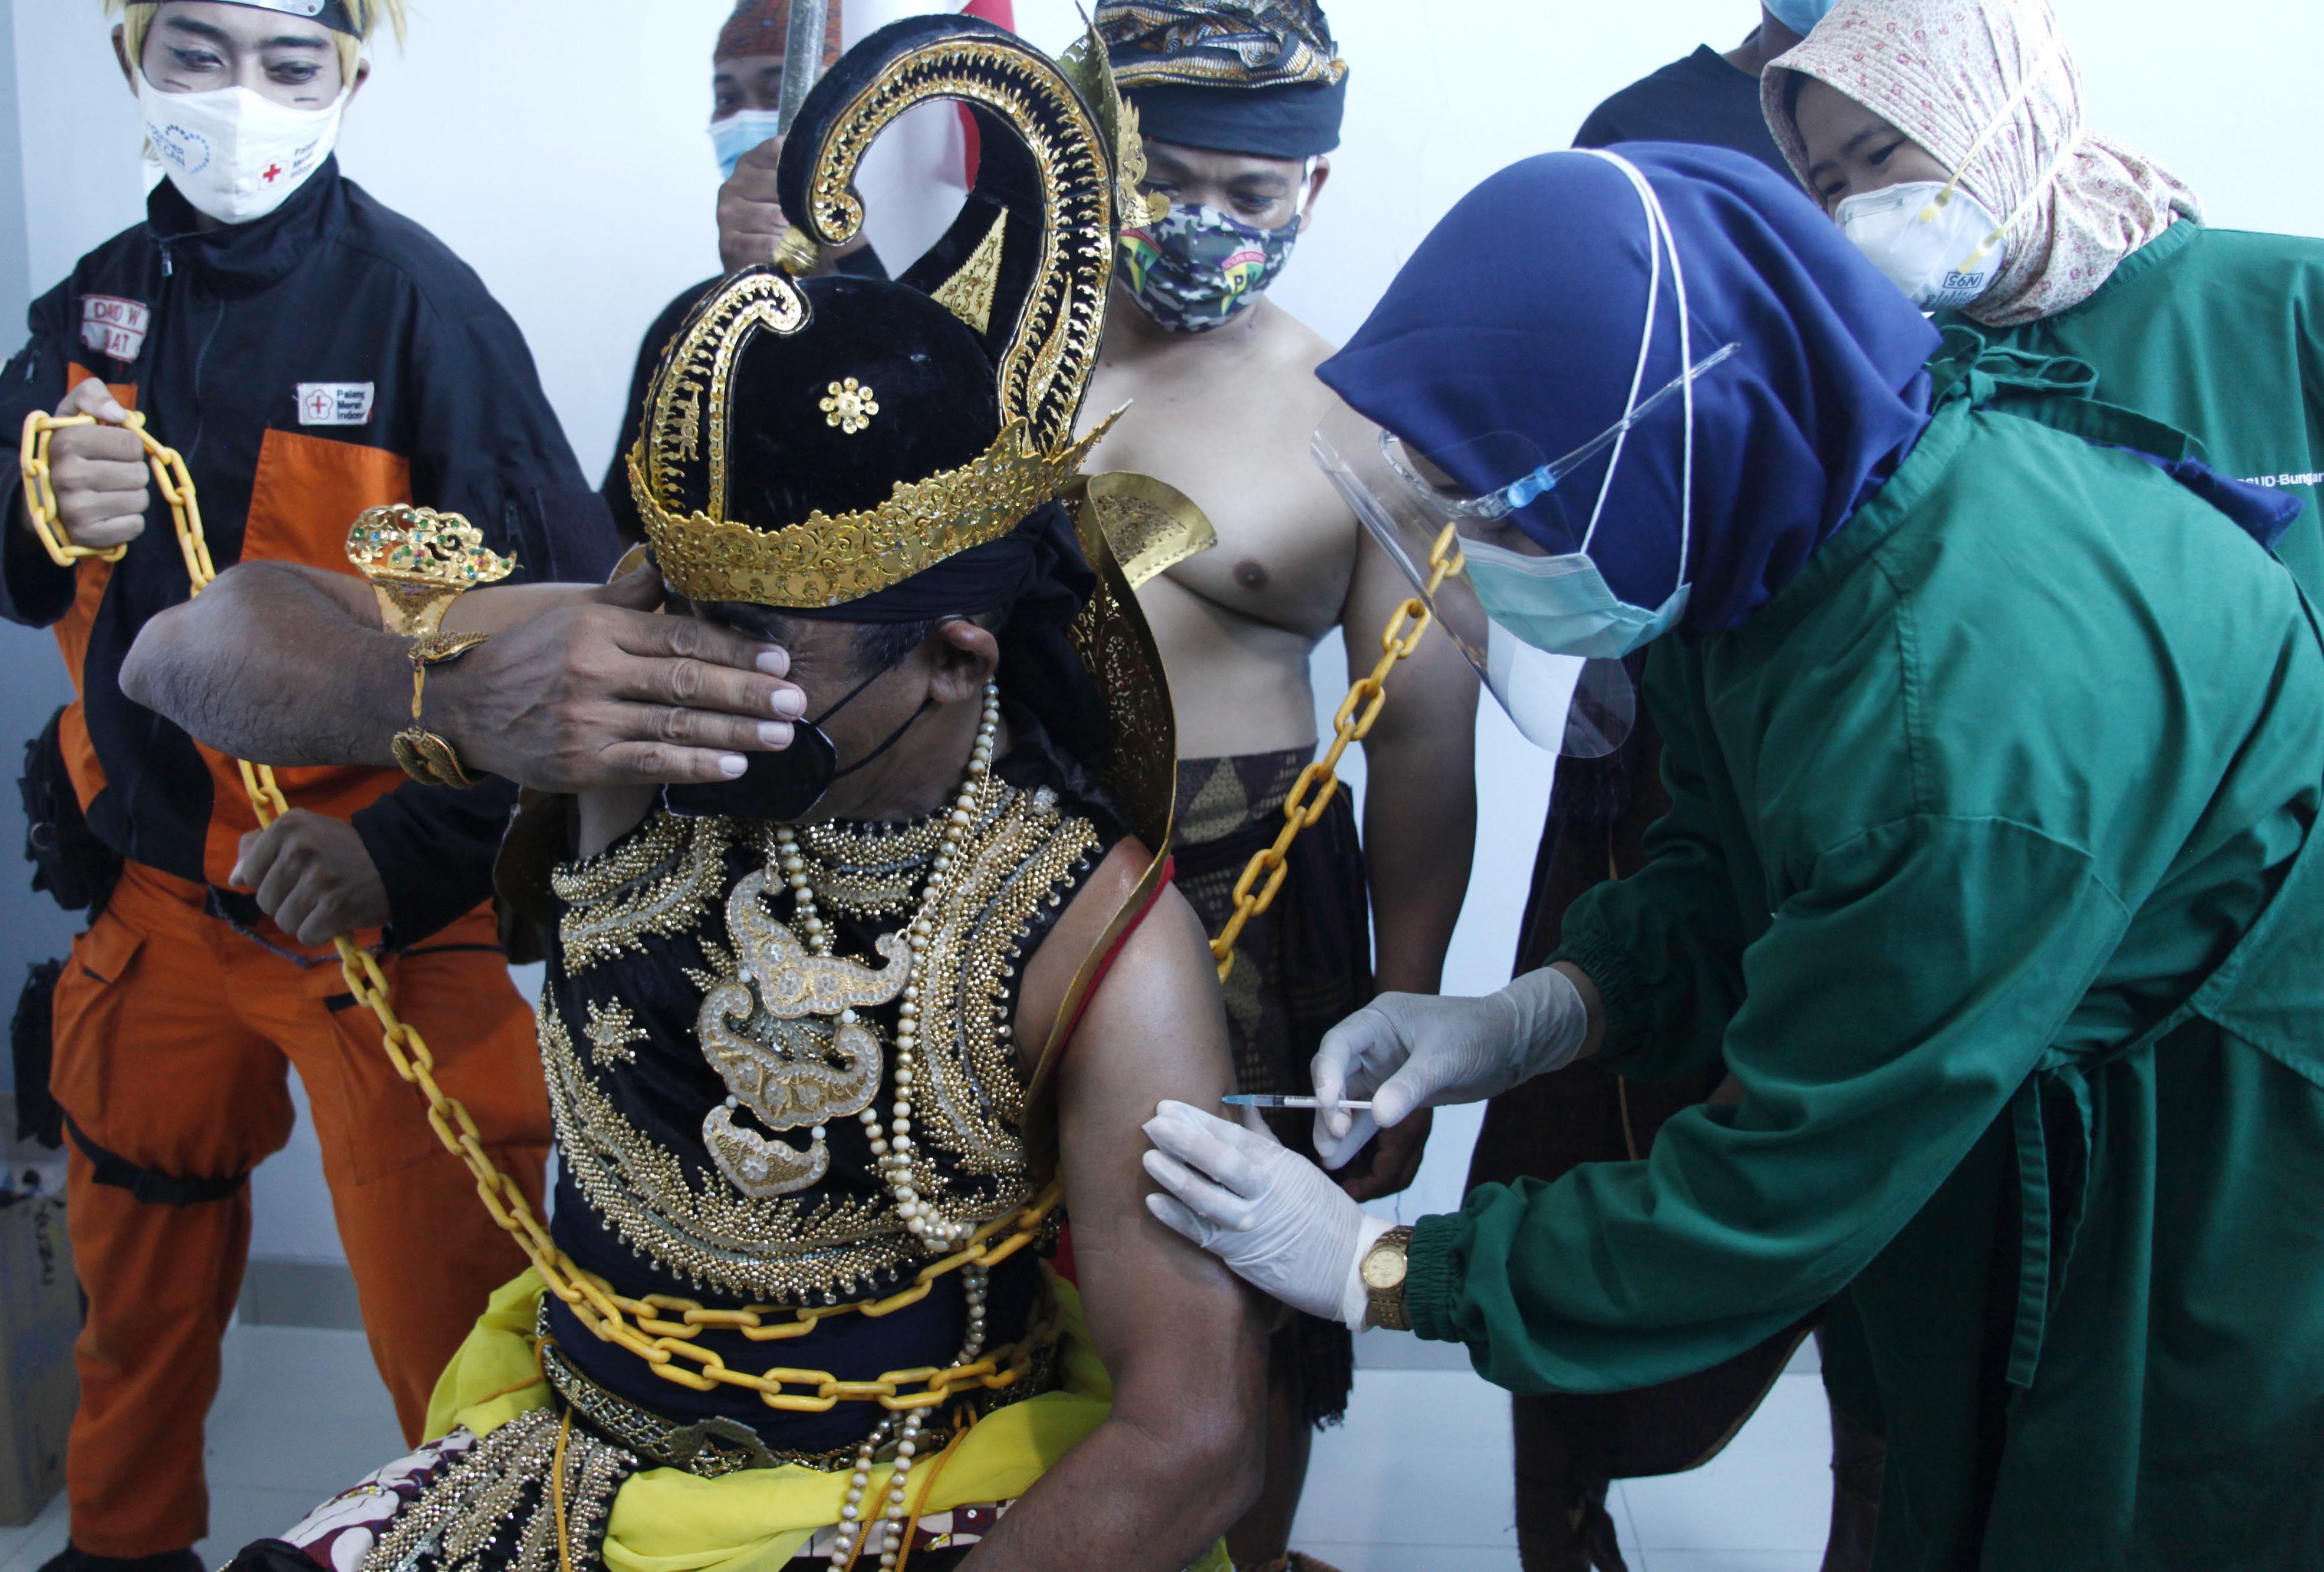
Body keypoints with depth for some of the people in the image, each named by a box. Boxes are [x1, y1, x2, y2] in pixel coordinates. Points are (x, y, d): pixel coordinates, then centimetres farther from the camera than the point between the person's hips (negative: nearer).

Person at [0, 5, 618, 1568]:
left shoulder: (417, 302, -15)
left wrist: (407, 852, -31)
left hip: (385, 912, -6)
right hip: (162, 893, 6)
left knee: (445, 1321, 0)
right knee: (138, 1264, 23)